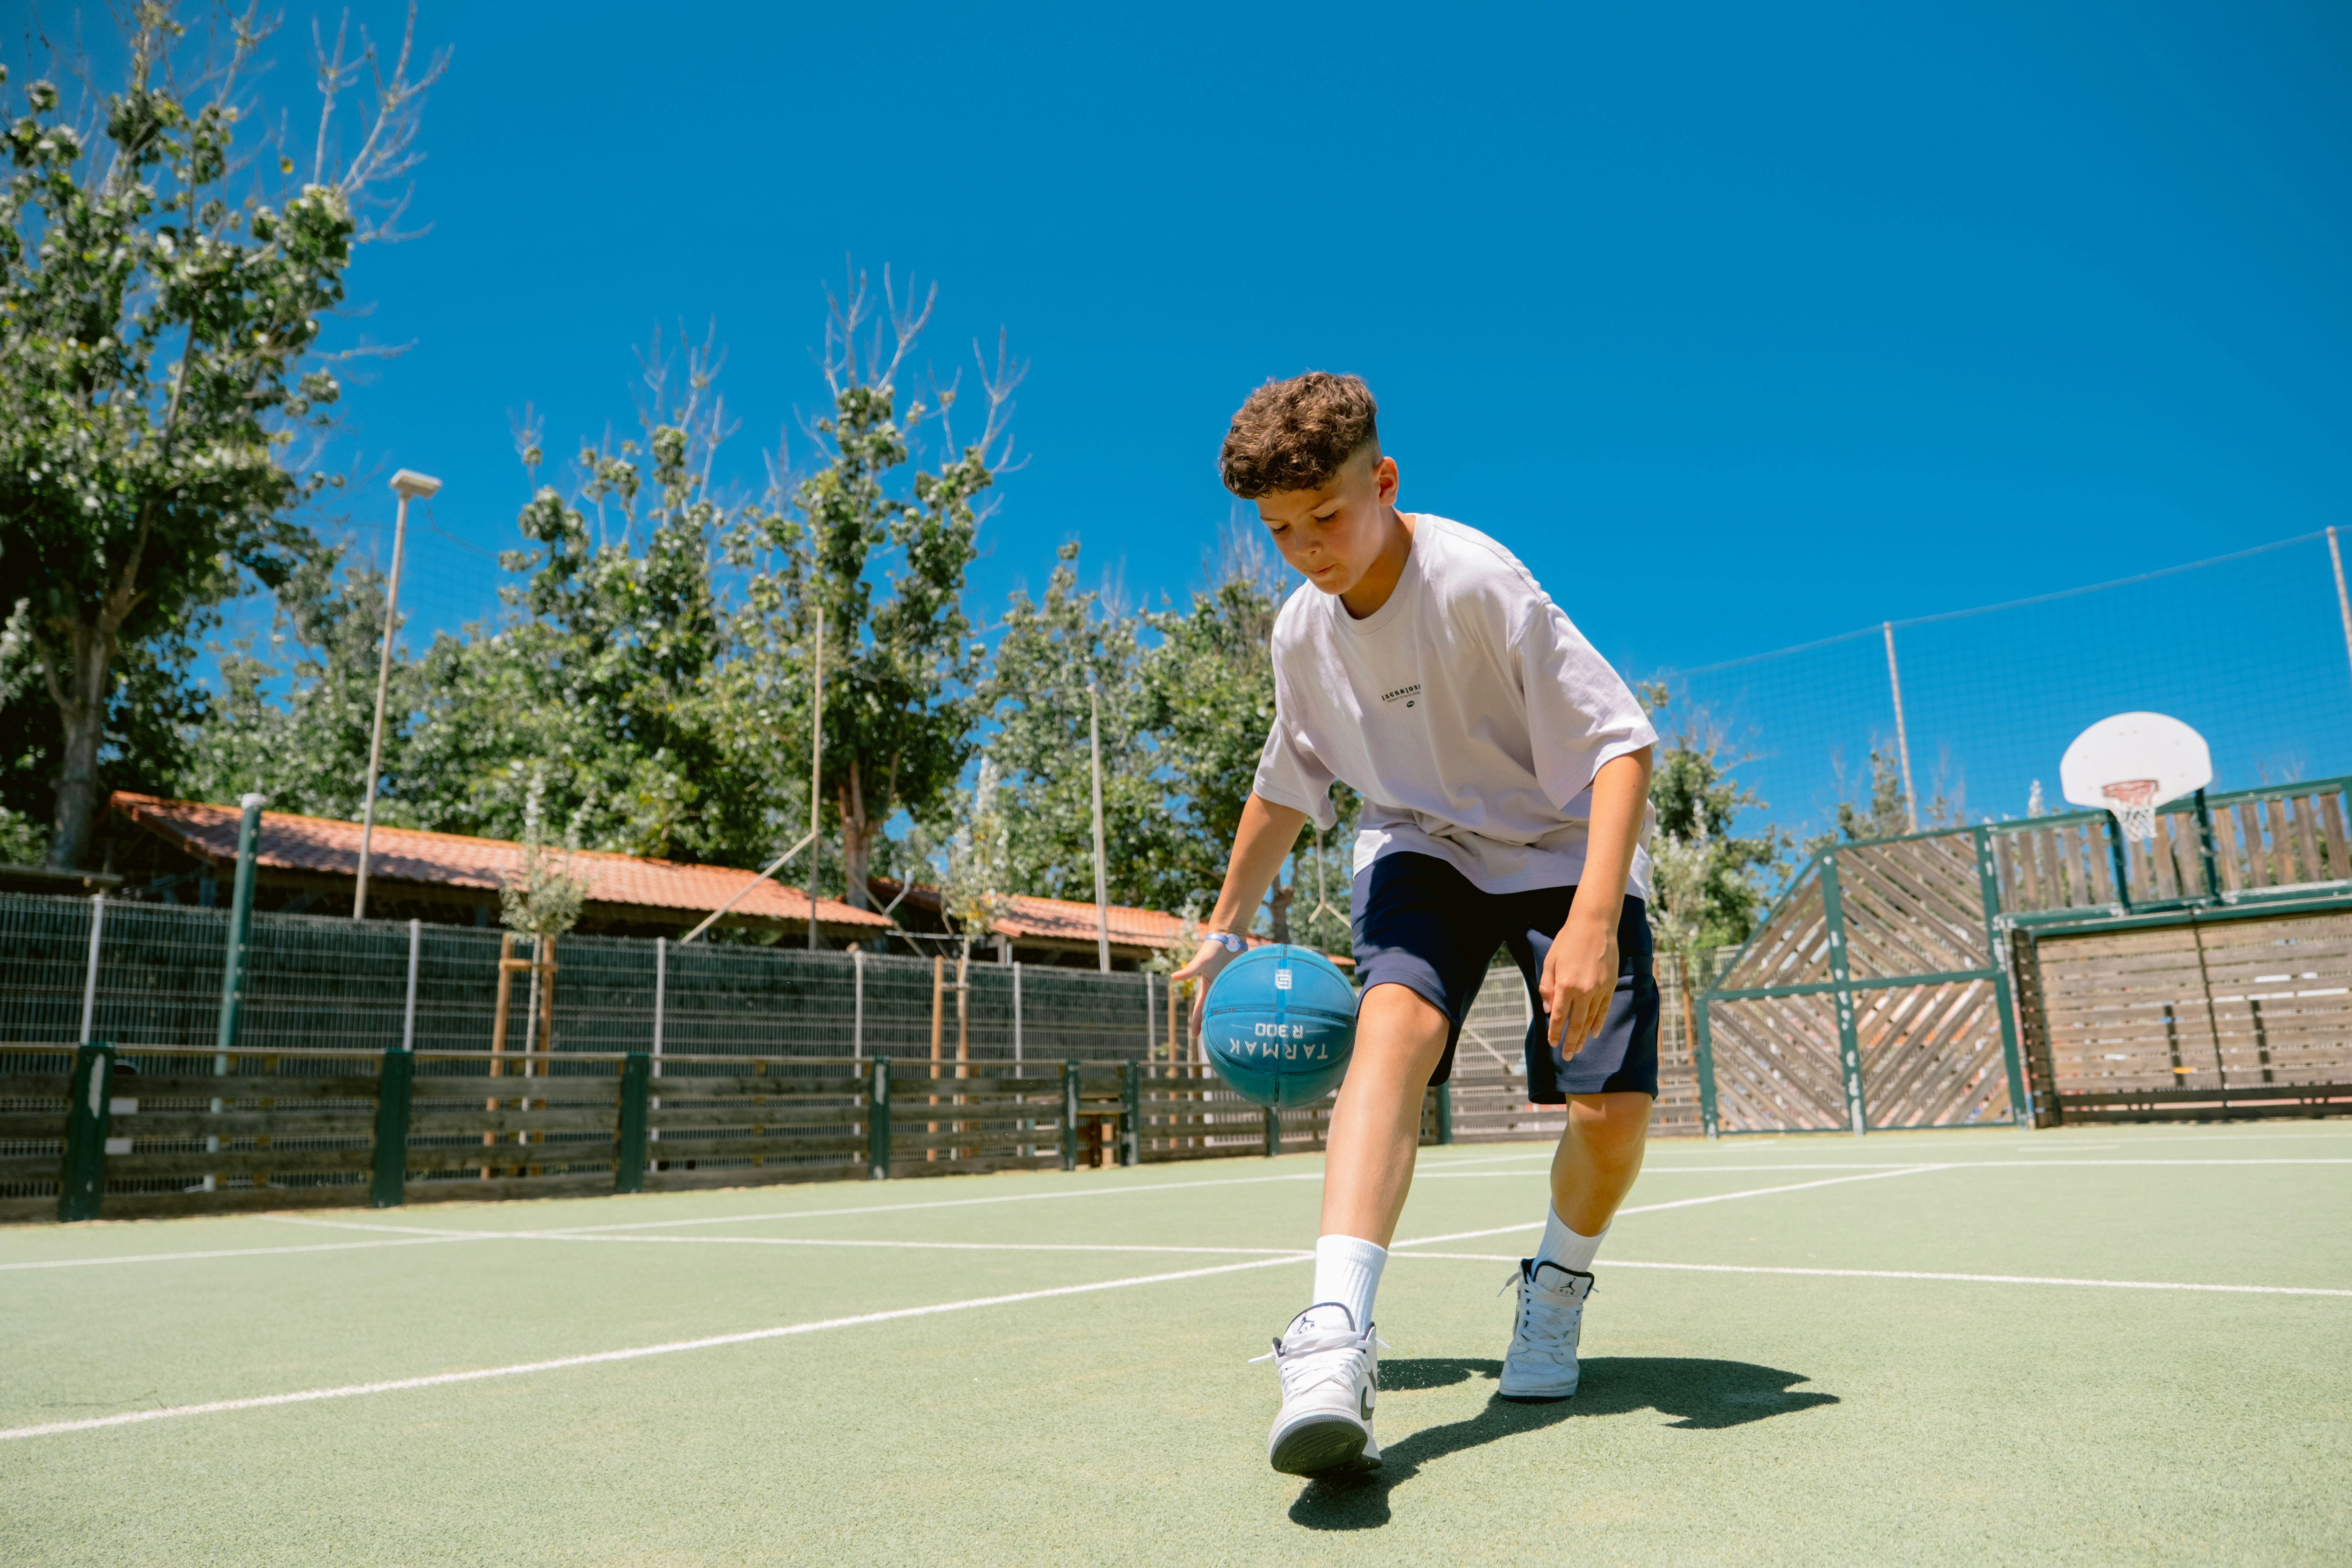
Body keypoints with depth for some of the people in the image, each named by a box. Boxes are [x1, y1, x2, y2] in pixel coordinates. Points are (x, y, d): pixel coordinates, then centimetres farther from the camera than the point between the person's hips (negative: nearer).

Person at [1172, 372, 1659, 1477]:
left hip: (1564, 850, -3)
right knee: (1395, 1018, -29)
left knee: (1614, 1108, -15)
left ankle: (1555, 1295, 18)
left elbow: (1620, 744, -24)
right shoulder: (1303, 630, -3)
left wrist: (1593, 923, -37)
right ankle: (1336, 1336, -40)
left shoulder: (1478, 582, -23)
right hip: (1421, 846, 3)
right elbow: (1284, 788, 14)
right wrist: (1226, 928, 20)